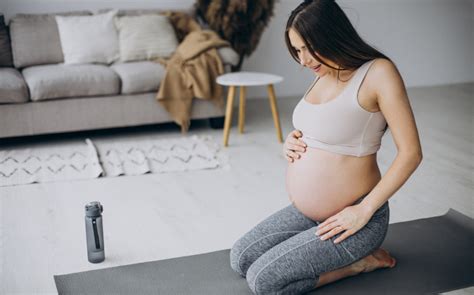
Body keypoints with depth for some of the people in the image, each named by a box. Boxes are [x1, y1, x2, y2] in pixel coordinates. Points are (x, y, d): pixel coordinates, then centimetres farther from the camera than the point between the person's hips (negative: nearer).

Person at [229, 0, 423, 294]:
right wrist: (293, 143, -1)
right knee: (240, 259, 9)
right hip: (308, 212, 9)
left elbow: (410, 153, -21)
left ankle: (360, 261, 3)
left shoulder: (378, 72, -19)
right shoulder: (324, 75, 5)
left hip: (349, 216, -9)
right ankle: (348, 254, 13)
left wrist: (364, 211, -22)